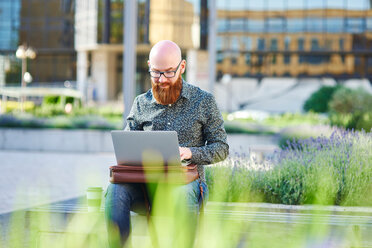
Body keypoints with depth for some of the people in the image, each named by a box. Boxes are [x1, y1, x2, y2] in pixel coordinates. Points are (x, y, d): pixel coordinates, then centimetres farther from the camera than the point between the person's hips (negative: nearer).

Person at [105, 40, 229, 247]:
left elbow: (221, 148, 7)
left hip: (187, 179, -2)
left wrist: (190, 152, -12)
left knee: (181, 194, -40)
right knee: (116, 190, -31)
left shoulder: (204, 101, 8)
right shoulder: (141, 104, 15)